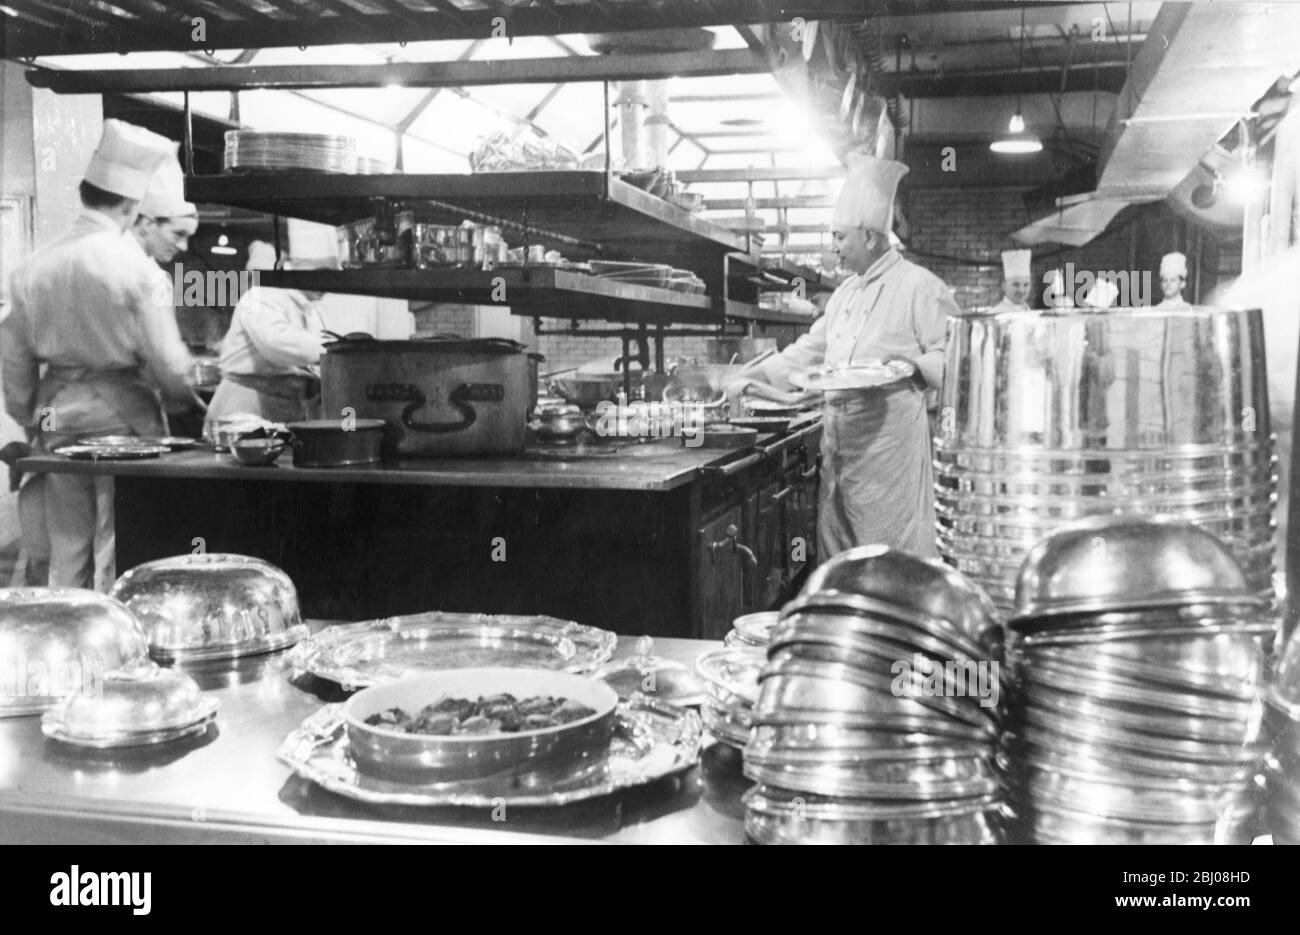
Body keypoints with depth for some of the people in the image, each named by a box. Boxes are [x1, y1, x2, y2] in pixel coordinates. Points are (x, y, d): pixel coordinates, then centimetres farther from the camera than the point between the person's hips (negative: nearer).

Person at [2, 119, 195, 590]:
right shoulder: (135, 267, -13)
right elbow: (167, 359, -13)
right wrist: (185, 391, 8)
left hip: (57, 415, 5)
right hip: (122, 414, -5)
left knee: (66, 550, 14)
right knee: (118, 552, 3)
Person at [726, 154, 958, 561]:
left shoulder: (920, 287, -6)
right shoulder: (846, 292, 19)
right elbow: (810, 350, 23)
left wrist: (910, 365, -24)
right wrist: (753, 377, 16)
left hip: (890, 441, -8)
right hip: (840, 443, 8)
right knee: (836, 553, 11)